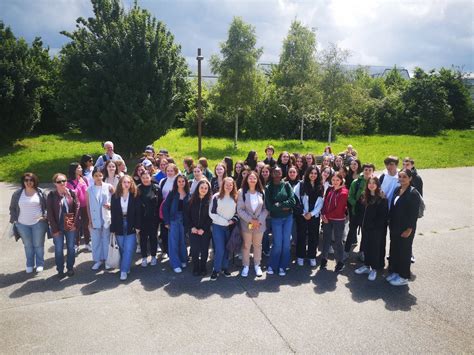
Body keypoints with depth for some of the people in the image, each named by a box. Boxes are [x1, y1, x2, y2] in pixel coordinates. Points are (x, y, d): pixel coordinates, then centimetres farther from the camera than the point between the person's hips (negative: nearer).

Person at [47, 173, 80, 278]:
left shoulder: (71, 193, -3)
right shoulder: (51, 195, -6)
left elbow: (77, 207, -3)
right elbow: (50, 213, -7)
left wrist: (75, 223, -9)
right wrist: (54, 229, -11)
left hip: (71, 226, 1)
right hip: (58, 227, -1)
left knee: (71, 248, 11)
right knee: (58, 249, 8)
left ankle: (70, 268, 27)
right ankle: (60, 270, 23)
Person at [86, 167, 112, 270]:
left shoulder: (108, 187, -2)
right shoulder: (89, 189, 2)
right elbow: (88, 206, 4)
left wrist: (110, 205, -18)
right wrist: (89, 220, 0)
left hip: (106, 218, -1)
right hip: (94, 219, 1)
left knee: (106, 239, 8)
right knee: (96, 240, 8)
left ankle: (107, 259, 20)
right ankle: (98, 260, 21)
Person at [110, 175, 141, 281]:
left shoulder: (135, 196, -3)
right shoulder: (115, 196, 2)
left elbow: (138, 212, -3)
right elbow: (113, 213, 1)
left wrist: (137, 226, -7)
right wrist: (113, 228, -2)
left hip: (131, 226, -2)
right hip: (119, 226, 2)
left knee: (128, 249, -5)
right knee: (122, 249, 10)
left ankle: (124, 271, -1)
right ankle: (125, 267, 24)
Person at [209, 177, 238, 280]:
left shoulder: (235, 198, 4)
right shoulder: (216, 197, -5)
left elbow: (238, 212, 12)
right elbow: (212, 213, -8)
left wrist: (233, 220, -7)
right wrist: (225, 222, -12)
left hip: (230, 227, 3)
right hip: (218, 226, -3)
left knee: (227, 248, 8)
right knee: (220, 249, -8)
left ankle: (225, 268, 23)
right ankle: (216, 270, 6)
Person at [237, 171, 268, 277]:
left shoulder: (262, 192, 0)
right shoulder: (242, 192, -7)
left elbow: (266, 209, 1)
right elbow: (240, 209, -9)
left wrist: (259, 220, -11)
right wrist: (250, 220, -14)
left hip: (260, 224, 2)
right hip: (246, 223, -2)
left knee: (258, 245, 13)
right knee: (246, 245, 7)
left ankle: (257, 265, 27)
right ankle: (246, 266, 21)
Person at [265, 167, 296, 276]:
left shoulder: (286, 185, 1)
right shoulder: (268, 188, -3)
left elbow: (292, 201, -9)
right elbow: (269, 206, -10)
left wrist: (279, 204, -14)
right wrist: (284, 207, -11)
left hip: (288, 218, 2)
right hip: (276, 219, -2)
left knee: (286, 243, 5)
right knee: (277, 244, -1)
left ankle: (282, 266, 19)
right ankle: (272, 266, 17)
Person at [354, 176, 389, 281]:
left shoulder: (382, 198, -11)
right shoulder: (364, 197, 7)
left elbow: (384, 215, -13)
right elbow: (358, 210, 12)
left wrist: (375, 225, -14)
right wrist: (362, 222, 2)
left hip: (376, 229, -5)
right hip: (365, 228, 5)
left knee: (375, 248, 4)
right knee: (366, 247, 13)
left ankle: (374, 269, 16)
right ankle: (366, 266, 27)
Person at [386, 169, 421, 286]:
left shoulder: (413, 193, -15)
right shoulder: (397, 190, 6)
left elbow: (414, 213, -16)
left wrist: (409, 229, -16)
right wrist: (390, 222, 9)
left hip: (406, 229, -7)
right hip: (395, 227, 7)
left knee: (404, 251, 6)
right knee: (394, 249, 15)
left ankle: (403, 277, 20)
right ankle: (394, 271, 31)